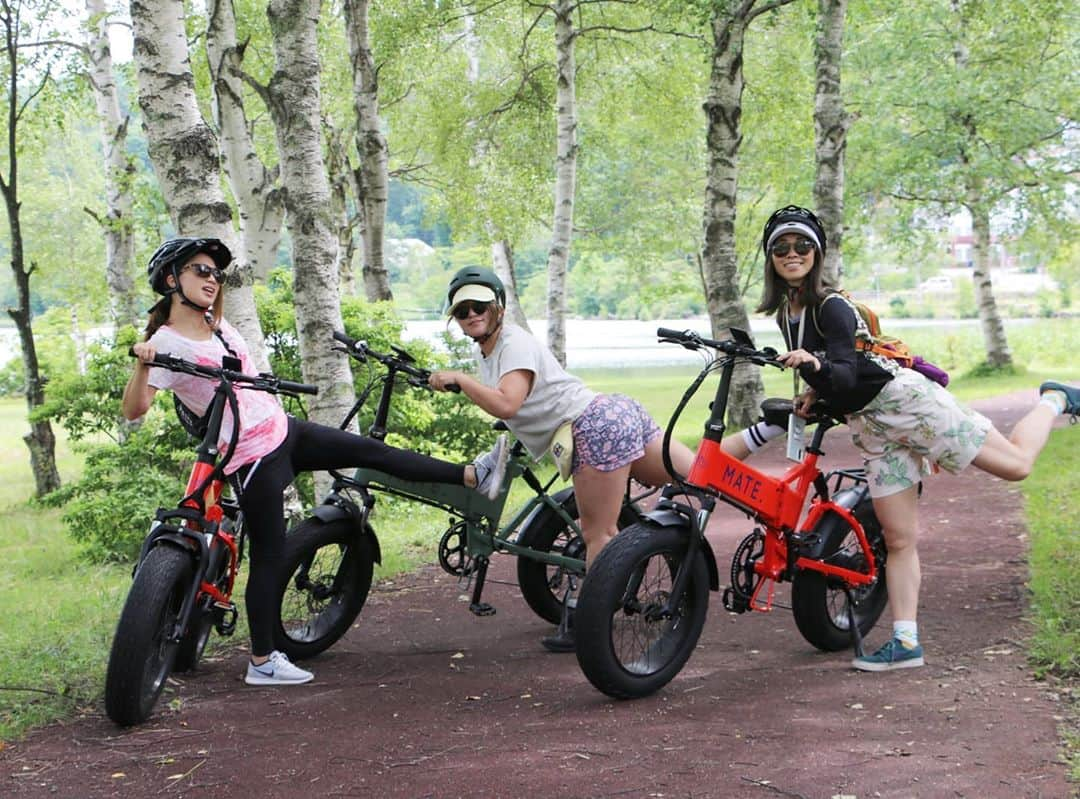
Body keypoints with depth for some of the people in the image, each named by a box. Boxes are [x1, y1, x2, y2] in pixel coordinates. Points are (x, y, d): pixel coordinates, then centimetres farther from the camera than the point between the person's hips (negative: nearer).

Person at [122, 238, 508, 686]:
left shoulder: (217, 325, 10)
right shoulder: (167, 342, -15)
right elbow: (133, 409, -25)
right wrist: (142, 364, -41)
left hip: (283, 430, 8)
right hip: (254, 458, -8)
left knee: (372, 451, 5)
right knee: (268, 557, -2)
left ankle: (473, 477, 9)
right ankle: (262, 663, 8)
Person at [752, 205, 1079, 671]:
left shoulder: (831, 306, -16)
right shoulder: (785, 311, 9)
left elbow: (846, 374, -27)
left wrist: (816, 366, -45)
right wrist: (813, 394, 6)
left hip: (904, 400, -7)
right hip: (869, 424, 7)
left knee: (1016, 463, -4)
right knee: (898, 540, 3)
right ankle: (905, 643, 3)